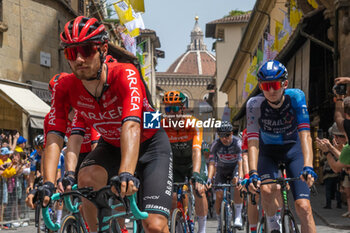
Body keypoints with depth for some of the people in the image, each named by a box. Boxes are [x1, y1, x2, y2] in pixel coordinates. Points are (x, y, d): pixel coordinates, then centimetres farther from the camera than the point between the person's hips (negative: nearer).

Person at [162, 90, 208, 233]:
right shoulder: (162, 126, -25)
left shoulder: (193, 124, -29)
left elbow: (196, 151, -42)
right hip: (174, 166, 1)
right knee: (172, 196, -14)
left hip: (191, 163, -1)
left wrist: (196, 174, -58)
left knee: (199, 189, -22)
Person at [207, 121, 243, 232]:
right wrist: (209, 180, -37)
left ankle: (238, 216, -24)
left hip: (235, 168, -2)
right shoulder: (216, 144, -21)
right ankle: (219, 222, 7)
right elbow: (212, 163, -24)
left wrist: (240, 178, -47)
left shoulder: (238, 143, -26)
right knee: (219, 196, -12)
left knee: (237, 185, -32)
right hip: (221, 170, 2)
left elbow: (241, 162, -33)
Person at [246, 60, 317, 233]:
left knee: (303, 207, -14)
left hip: (293, 149, 0)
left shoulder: (296, 97, -25)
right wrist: (253, 173, -44)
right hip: (268, 152, 0)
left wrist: (308, 167, -45)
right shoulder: (254, 104, -24)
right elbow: (253, 142, -30)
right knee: (267, 189, -31)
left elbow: (304, 134, -32)